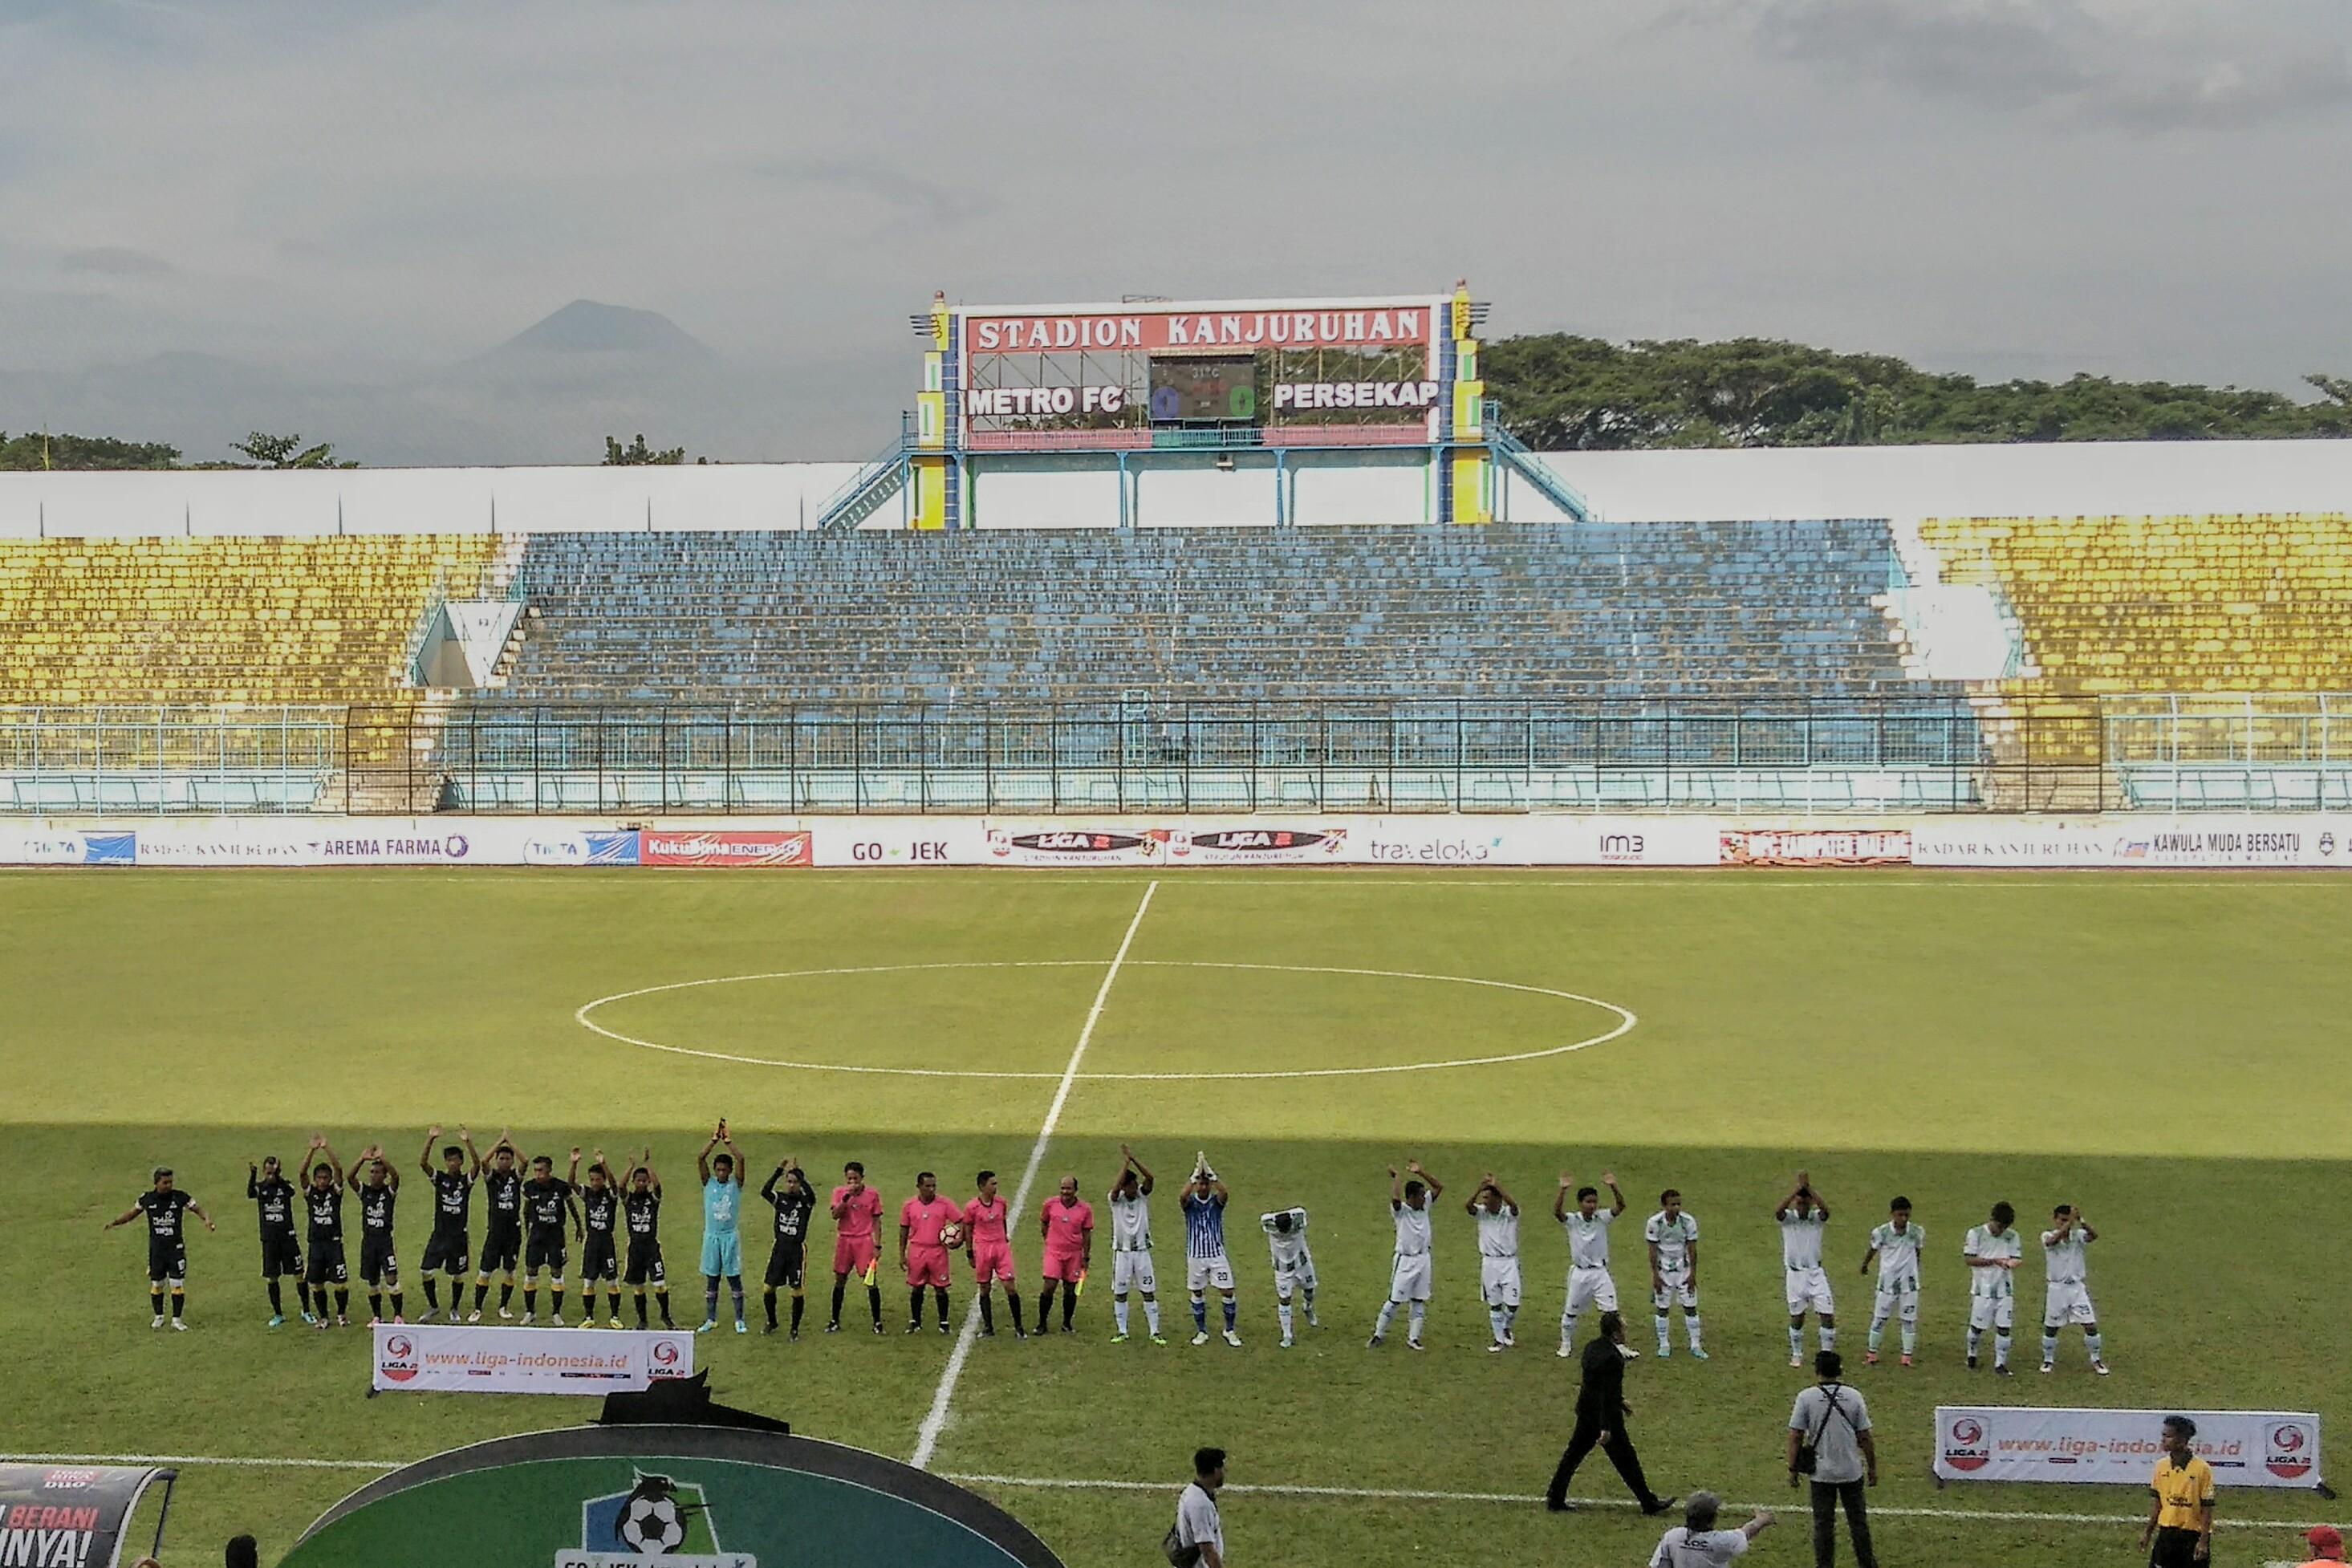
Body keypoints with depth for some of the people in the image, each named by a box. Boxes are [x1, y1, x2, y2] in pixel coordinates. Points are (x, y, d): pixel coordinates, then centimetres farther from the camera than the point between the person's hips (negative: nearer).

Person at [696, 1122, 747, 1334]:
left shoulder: (736, 1184, -1)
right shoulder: (709, 1183, 3)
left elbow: (740, 1159, -15)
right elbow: (700, 1159, -9)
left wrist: (728, 1140, -13)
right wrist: (715, 1139, -14)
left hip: (730, 1236, -2)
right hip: (711, 1236, 2)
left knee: (734, 1278, 1)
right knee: (711, 1279, 7)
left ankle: (739, 1320, 7)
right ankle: (711, 1319, 15)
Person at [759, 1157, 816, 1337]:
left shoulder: (805, 1201, -3)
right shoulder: (780, 1198, 4)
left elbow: (810, 1193, -27)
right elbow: (764, 1191, -16)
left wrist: (798, 1172, -27)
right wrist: (778, 1171, -24)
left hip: (797, 1249, -3)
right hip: (780, 1247, 3)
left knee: (797, 1291, -2)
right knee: (768, 1287, 4)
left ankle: (795, 1329, 12)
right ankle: (771, 1323, 26)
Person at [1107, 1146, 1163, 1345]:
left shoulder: (1143, 1196, -2)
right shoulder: (1116, 1199, -8)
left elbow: (1150, 1178, -20)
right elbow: (1116, 1188, -31)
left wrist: (1133, 1158, -25)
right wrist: (1126, 1161, -28)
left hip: (1142, 1251, 1)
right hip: (1122, 1252, -1)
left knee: (1149, 1292, 2)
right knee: (1119, 1293, 6)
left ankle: (1154, 1332, 8)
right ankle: (1121, 1332, 17)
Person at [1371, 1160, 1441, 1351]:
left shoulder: (1425, 1206, 4)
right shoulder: (1401, 1210, -15)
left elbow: (1439, 1187, 3)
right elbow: (1395, 1199, -37)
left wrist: (1420, 1172, -6)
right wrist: (1393, 1178, -26)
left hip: (1423, 1259, 6)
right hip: (1405, 1261, -6)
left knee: (1419, 1302, 9)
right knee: (1395, 1300, -2)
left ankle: (1413, 1338, 15)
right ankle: (1378, 1334, 10)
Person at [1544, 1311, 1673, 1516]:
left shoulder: (1592, 1347, 2)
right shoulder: (1611, 1358, -27)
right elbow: (1607, 1393, -26)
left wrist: (1620, 1401, 25)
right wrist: (1606, 1428, -24)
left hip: (1586, 1411, 9)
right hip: (1605, 1415, -9)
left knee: (1573, 1454, 15)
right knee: (1625, 1459, 5)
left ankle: (1555, 1499, 21)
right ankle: (1649, 1502, 18)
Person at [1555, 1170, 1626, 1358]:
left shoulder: (1602, 1218, -4)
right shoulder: (1572, 1220, -9)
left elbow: (1621, 1206, -19)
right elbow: (1557, 1211, -29)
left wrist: (1613, 1187, -36)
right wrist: (1563, 1189, -43)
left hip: (1600, 1272, 1)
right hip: (1579, 1273, -1)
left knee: (1612, 1311, -5)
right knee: (1570, 1312, 12)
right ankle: (1566, 1345, 30)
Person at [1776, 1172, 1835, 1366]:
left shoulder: (1816, 1218, -2)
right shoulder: (1788, 1218, -5)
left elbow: (1825, 1210, -27)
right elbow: (1778, 1211, -29)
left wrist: (1809, 1188, -32)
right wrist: (1798, 1189, -34)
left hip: (1816, 1272, 1)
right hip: (1795, 1274, -1)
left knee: (1827, 1315, -5)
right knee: (1797, 1317, 8)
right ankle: (1796, 1355, 23)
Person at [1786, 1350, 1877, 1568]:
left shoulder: (1806, 1398, -10)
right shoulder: (1853, 1397, -5)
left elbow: (1795, 1437, -10)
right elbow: (1865, 1437, -2)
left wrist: (1793, 1469, -1)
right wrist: (1872, 1468, 10)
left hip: (1821, 1473, -1)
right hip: (1852, 1471, 1)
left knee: (1823, 1523, 8)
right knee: (1858, 1519, 15)